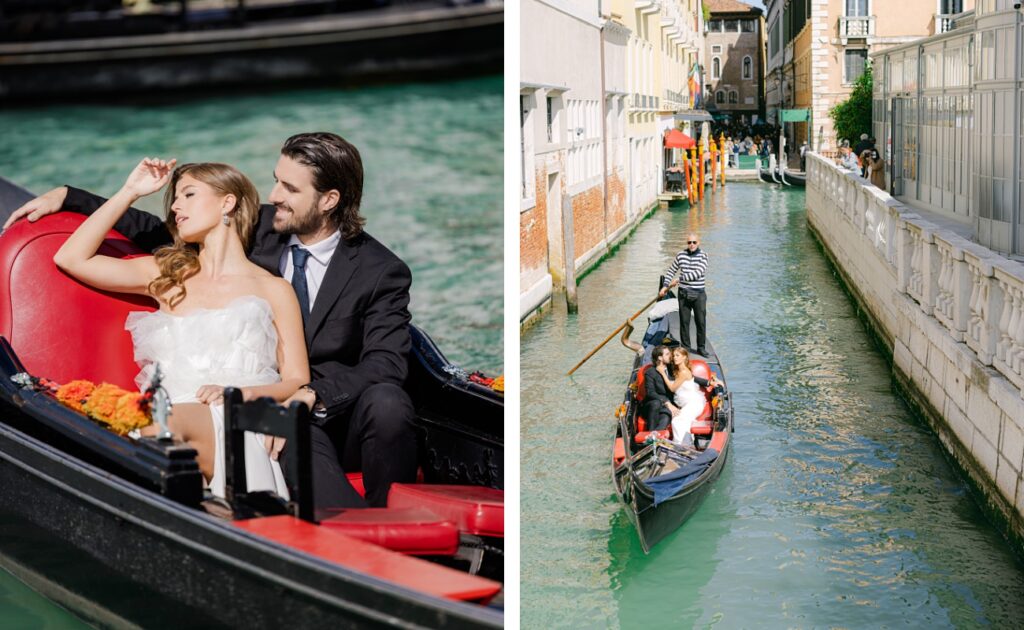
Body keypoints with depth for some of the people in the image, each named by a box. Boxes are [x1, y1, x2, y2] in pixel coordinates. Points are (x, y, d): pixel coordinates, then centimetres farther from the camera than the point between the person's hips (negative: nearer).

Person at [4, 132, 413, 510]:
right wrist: (68, 198, 17)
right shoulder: (259, 230, 8)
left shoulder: (382, 272, -3)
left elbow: (386, 363, -12)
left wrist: (314, 394, -30)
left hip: (345, 414, -1)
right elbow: (167, 235, 19)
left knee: (386, 403, -37)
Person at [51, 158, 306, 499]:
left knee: (171, 419, -38)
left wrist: (242, 392, -9)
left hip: (236, 425, -2)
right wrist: (130, 192, 24)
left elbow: (297, 382, 11)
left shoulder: (273, 290, 16)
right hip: (162, 421, 3)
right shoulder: (166, 275, 27)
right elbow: (71, 258, 23)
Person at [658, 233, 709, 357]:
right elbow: (671, 271, 14)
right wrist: (665, 286, 3)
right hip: (684, 293, 2)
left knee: (700, 322, 1)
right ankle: (686, 347, 14)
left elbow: (698, 273, -17)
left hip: (699, 294, -2)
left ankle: (701, 347, 12)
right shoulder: (680, 255, 4)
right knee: (684, 321, 4)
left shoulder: (703, 256, -5)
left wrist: (679, 279, -17)